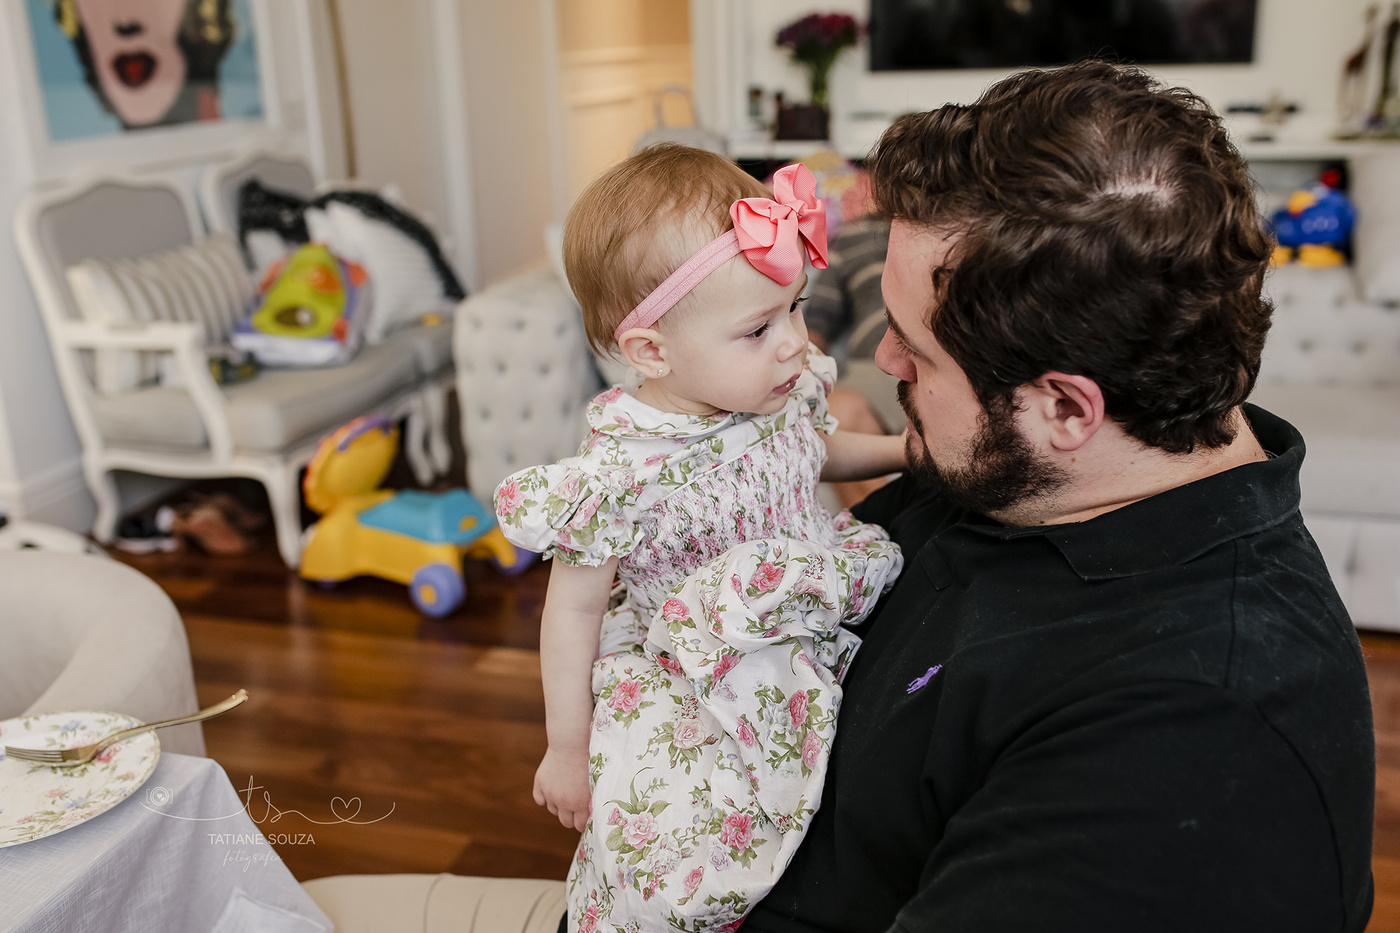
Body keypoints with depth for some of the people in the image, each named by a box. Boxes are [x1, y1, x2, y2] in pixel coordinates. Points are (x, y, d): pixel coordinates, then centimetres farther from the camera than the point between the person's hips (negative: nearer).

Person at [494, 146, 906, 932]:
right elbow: (574, 611, -13)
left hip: (815, 637, 7)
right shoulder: (624, 477, -26)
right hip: (696, 691, -6)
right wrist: (566, 750, -5)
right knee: (676, 849, -18)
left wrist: (906, 448, 5)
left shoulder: (782, 392, -6)